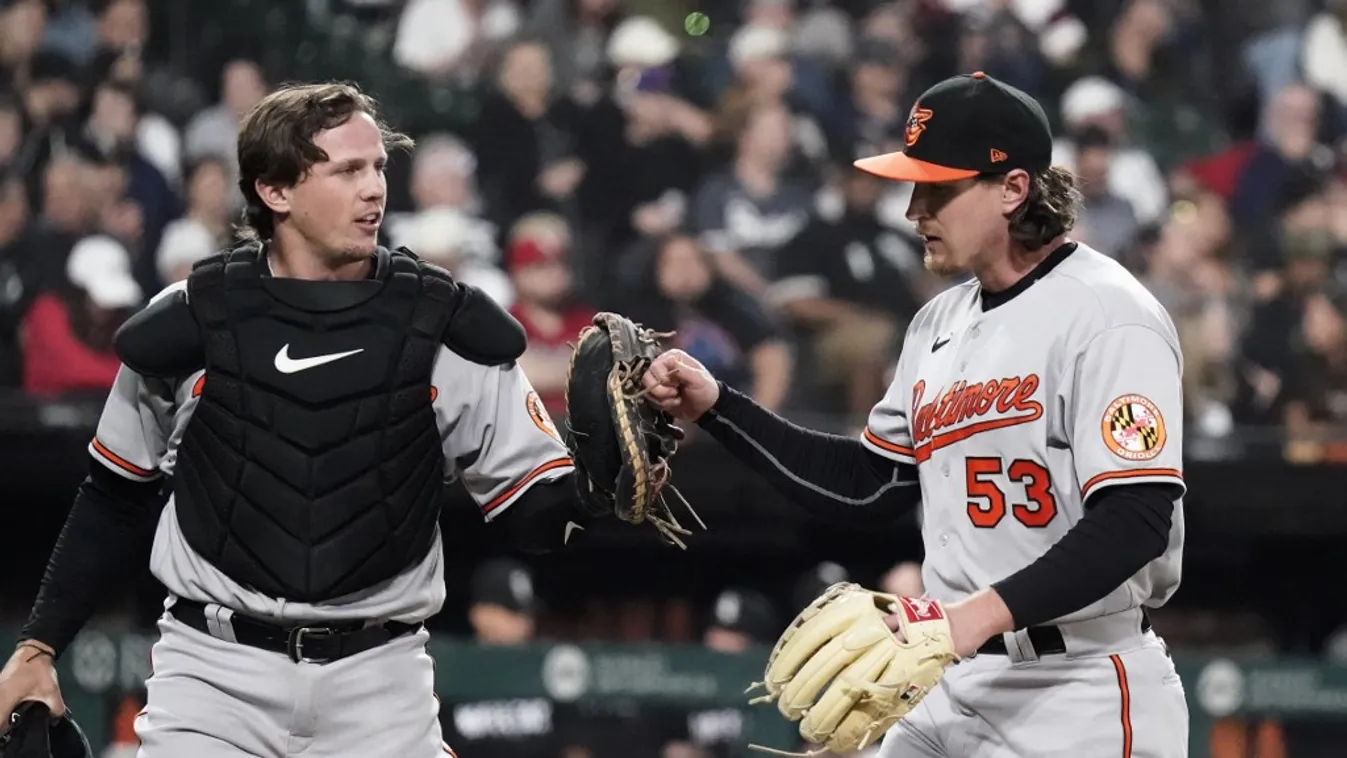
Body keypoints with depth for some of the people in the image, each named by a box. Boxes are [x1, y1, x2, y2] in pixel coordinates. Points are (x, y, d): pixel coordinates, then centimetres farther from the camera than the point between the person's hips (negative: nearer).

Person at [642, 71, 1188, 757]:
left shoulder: (1105, 315, -14)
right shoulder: (941, 322, 14)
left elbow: (1135, 521, -22)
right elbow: (866, 487, 19)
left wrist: (982, 614, -31)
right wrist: (714, 408, 10)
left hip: (1080, 700, -8)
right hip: (957, 692, 8)